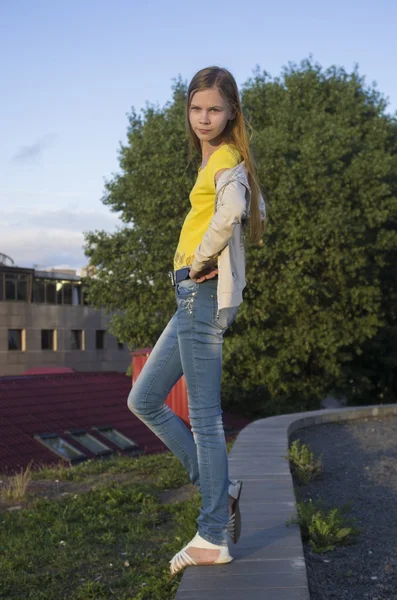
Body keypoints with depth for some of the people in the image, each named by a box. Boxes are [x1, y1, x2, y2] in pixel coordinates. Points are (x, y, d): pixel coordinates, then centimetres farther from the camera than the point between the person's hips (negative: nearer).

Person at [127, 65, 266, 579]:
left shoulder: (226, 158, -9)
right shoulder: (217, 160, 18)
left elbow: (232, 211, -31)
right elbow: (257, 211, 28)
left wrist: (201, 263, -17)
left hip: (203, 293, -10)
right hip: (194, 297, 10)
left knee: (203, 416, -5)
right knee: (143, 401, 14)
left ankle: (214, 537, 5)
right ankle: (219, 489, 19)